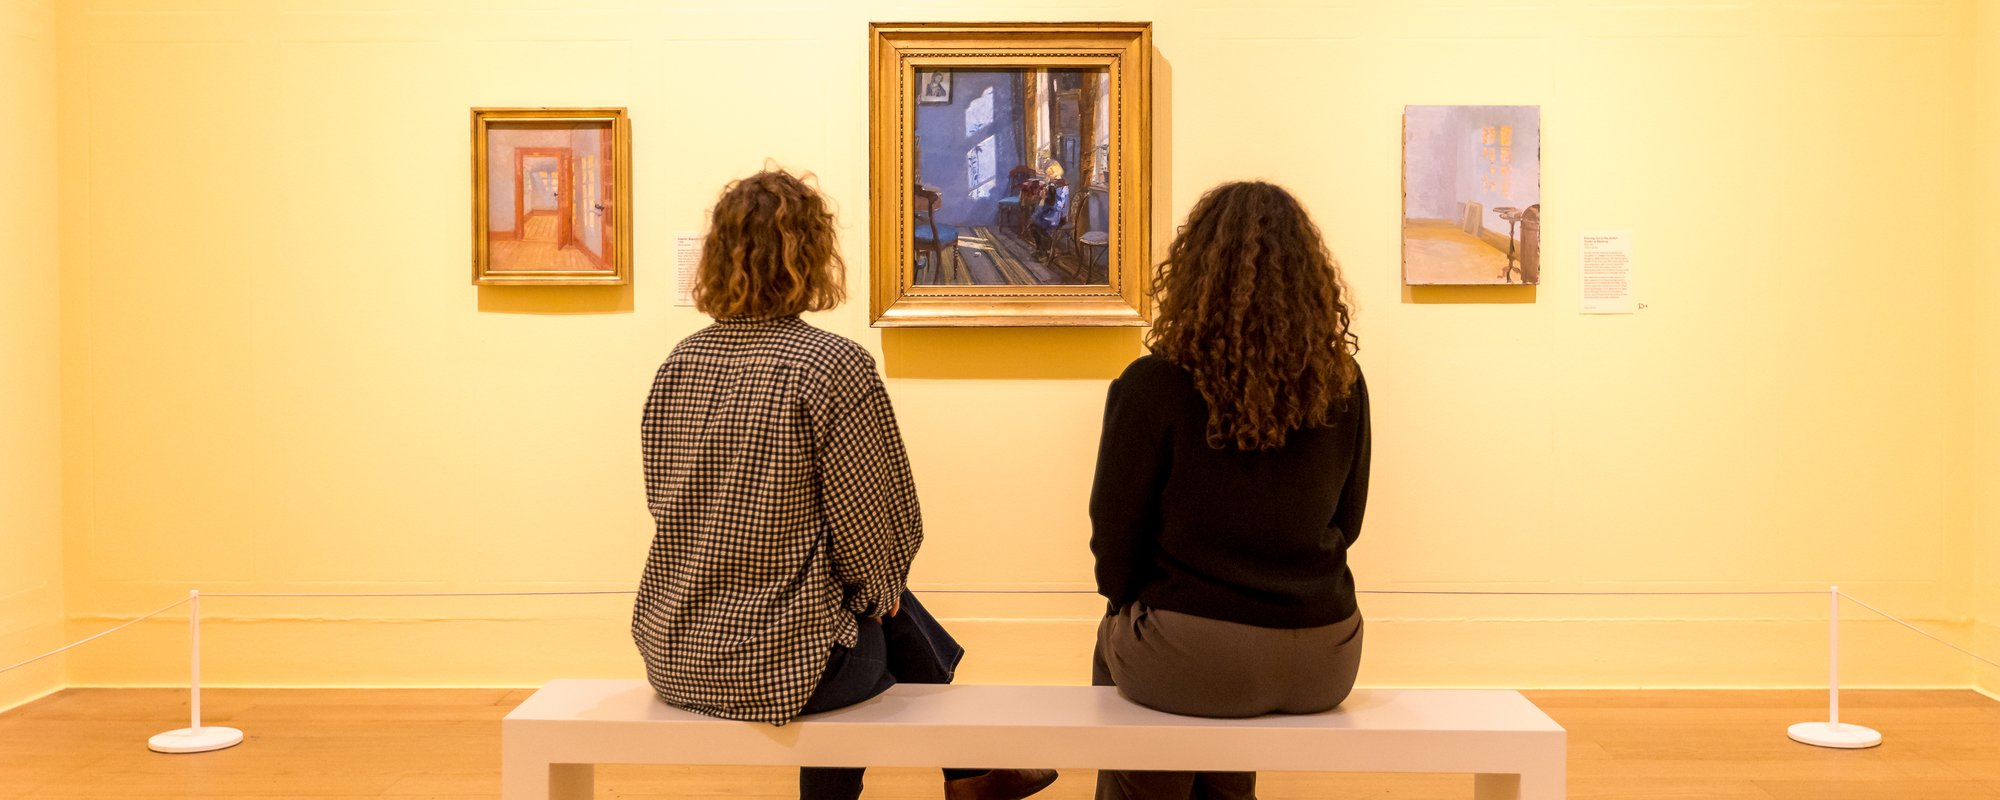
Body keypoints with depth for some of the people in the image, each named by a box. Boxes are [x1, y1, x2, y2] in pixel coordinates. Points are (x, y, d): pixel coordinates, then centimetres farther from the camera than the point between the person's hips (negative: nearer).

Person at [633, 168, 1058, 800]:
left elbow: (665, 500, 11)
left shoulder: (680, 362, 3)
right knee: (892, 617, 22)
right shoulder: (834, 365, -16)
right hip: (777, 665, -6)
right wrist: (879, 589, 7)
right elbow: (872, 525, -15)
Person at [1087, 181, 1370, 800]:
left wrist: (1133, 604, 14)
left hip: (1190, 663, -4)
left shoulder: (1151, 386, -14)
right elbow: (1346, 523, 10)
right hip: (1324, 666, 4)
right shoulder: (1342, 385, -2)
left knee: (1115, 640, 30)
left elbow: (1114, 540, -7)